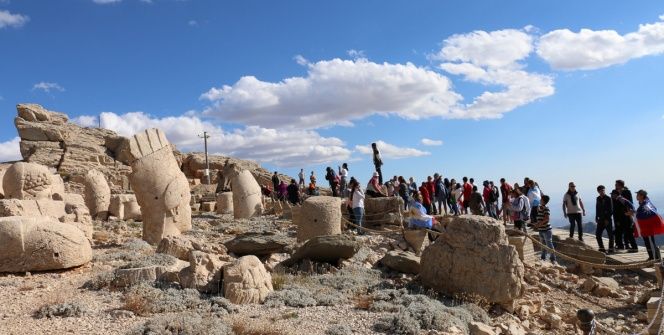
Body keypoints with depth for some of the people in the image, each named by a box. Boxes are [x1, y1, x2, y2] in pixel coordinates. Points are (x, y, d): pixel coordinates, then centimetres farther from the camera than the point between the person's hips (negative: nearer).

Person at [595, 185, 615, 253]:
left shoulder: (608, 198, -8)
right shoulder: (598, 199, 9)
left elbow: (611, 210, -12)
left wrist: (607, 219, -16)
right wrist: (596, 218, 10)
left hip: (607, 220, -6)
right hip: (601, 219, 6)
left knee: (610, 234, 0)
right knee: (597, 234, 4)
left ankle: (611, 248, 8)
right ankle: (602, 248, 13)